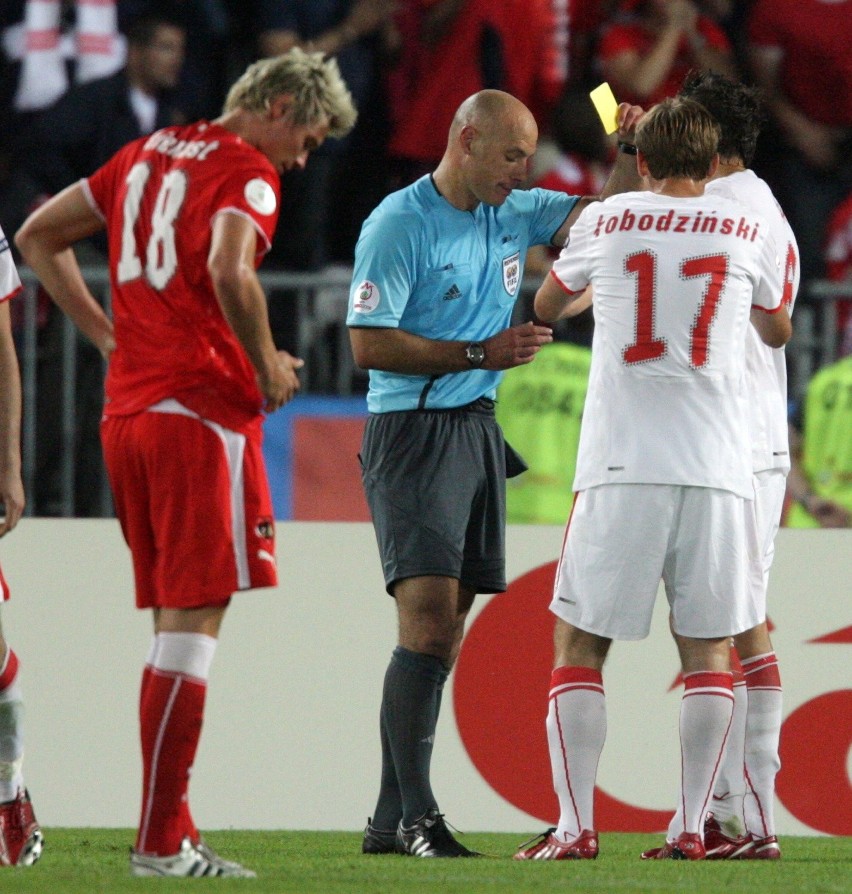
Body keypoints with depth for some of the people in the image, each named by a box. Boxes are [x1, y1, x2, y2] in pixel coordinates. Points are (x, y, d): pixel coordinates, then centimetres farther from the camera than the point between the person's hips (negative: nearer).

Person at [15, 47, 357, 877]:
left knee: (173, 620, 12)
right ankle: (161, 841, -10)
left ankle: (167, 835, 11)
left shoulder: (149, 153, 18)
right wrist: (268, 366, -11)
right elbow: (228, 272, -25)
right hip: (201, 413, -8)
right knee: (191, 622, -7)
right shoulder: (246, 172, -7)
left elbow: (37, 237, 25)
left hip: (126, 407, 8)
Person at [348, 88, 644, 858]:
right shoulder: (399, 225, -11)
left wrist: (630, 155, -6)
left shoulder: (514, 214, 11)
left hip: (477, 433, 8)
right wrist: (481, 353, -16)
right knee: (428, 616, -17)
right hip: (412, 436, -8)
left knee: (445, 631, 6)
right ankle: (415, 816, -20)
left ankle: (391, 822, 8)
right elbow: (370, 344, -14)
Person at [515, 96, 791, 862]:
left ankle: (575, 826, -3)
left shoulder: (605, 223, 7)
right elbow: (776, 332, 26)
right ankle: (692, 827, 1)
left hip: (620, 468, -1)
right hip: (715, 468, 1)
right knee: (707, 647, 8)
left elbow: (547, 307, 26)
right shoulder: (748, 231, 8)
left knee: (579, 644, 5)